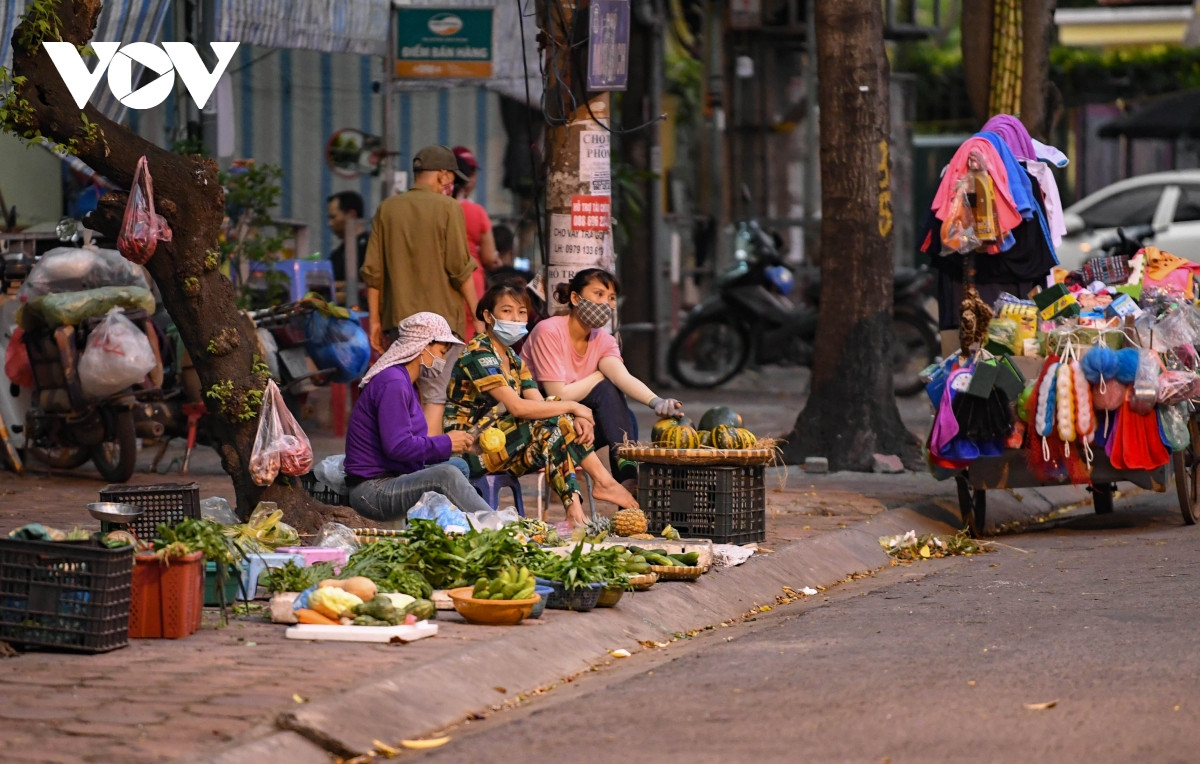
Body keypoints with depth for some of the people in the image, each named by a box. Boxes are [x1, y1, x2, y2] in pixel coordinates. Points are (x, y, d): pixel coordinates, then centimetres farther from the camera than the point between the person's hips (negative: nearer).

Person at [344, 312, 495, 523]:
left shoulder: (403, 381, 17)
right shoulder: (393, 383, -16)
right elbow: (398, 446, -25)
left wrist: (455, 443, 1)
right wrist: (446, 443, -14)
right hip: (372, 491, -11)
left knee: (458, 466, 15)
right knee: (446, 475, -28)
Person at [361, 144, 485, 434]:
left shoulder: (388, 209, 7)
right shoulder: (448, 208, -6)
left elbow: (373, 271, 8)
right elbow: (460, 269, -9)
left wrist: (375, 320, 14)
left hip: (398, 318, 4)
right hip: (441, 317, -4)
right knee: (434, 399, -5)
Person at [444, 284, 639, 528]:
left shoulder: (513, 359, 17)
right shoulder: (478, 353, -12)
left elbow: (539, 404, 3)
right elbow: (517, 407, -22)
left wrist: (577, 419, -18)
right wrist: (572, 407, -14)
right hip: (471, 449, -8)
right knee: (552, 423, -21)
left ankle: (575, 513, -29)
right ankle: (602, 482, -11)